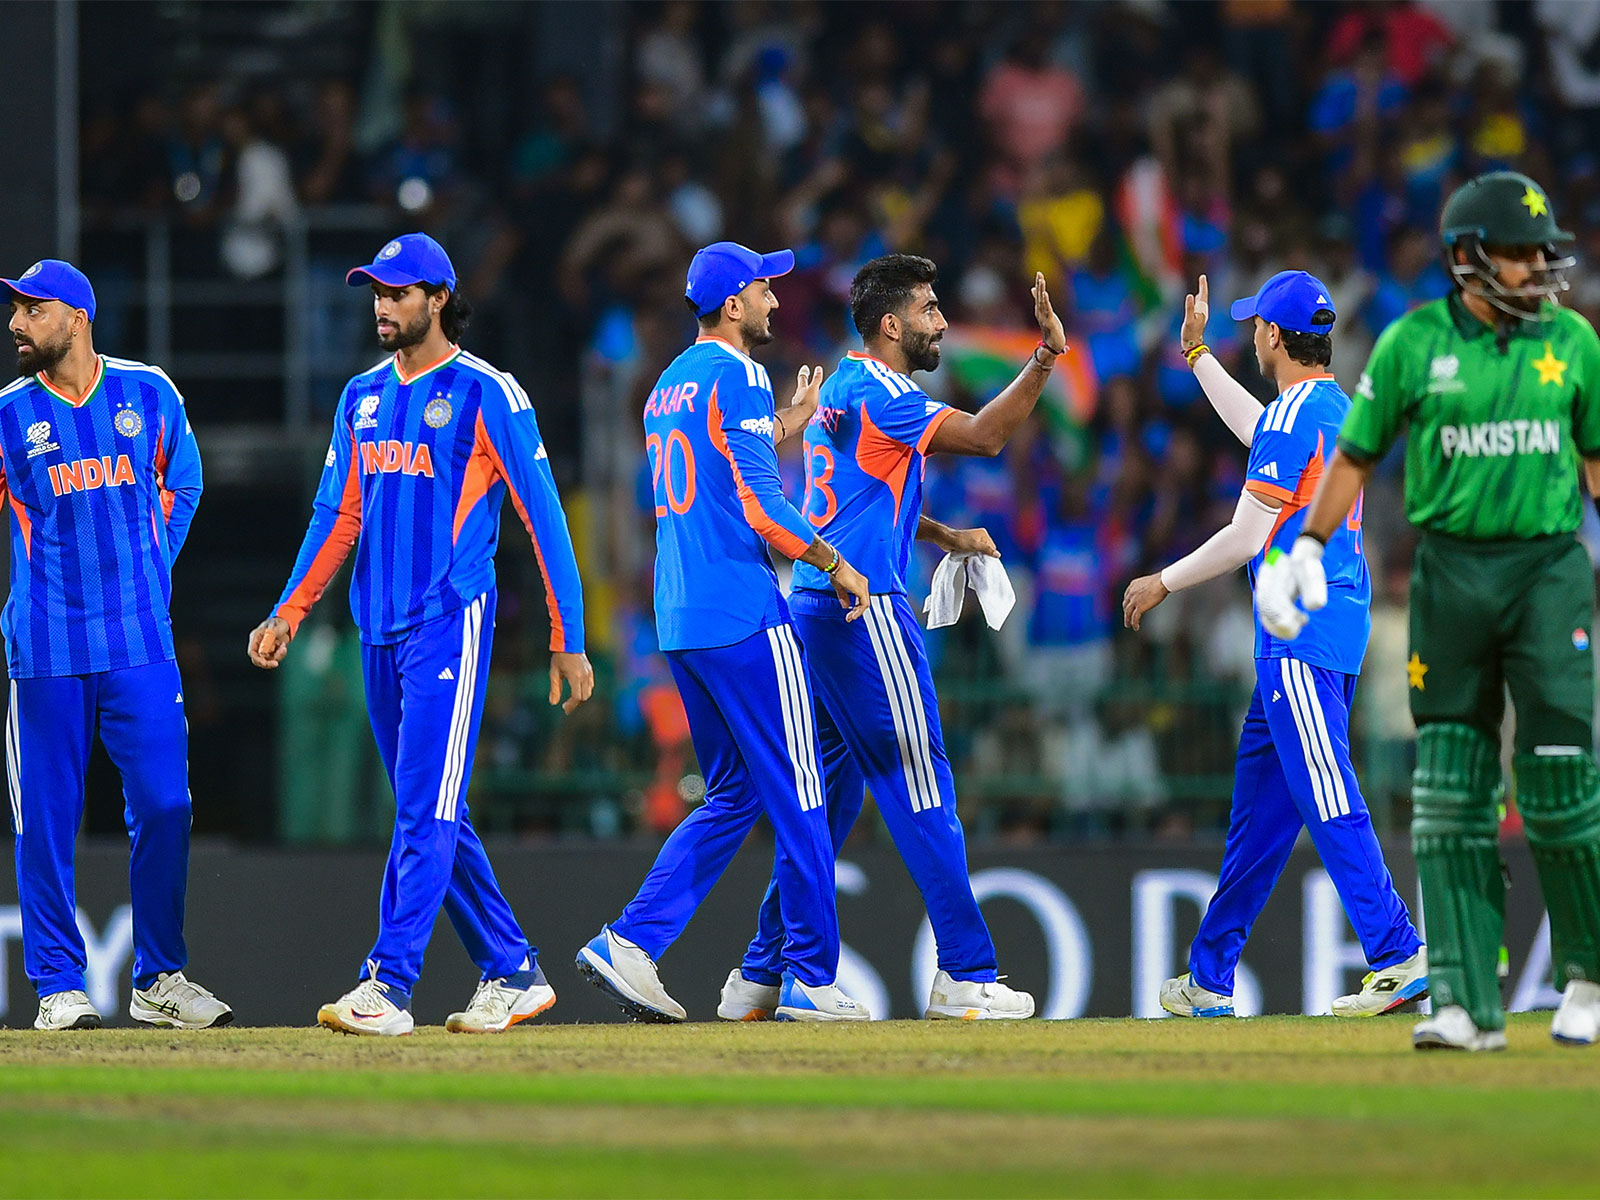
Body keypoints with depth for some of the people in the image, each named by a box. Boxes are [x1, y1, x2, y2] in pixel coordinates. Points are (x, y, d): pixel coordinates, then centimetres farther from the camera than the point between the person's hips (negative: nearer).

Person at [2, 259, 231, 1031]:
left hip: (140, 640, 1)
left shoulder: (150, 393, 4)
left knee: (164, 808, 0)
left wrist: (149, 575, 11)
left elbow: (181, 487, 19)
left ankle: (159, 979, 11)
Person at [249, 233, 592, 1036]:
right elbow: (337, 516, 20)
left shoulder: (488, 395, -5)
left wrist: (569, 640, -9)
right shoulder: (362, 398, 15)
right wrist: (287, 614, 9)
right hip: (378, 630, 7)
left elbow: (544, 519, -6)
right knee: (430, 817, 9)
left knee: (425, 808, -12)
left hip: (450, 623, -7)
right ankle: (511, 972, 17)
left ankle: (389, 987, -18)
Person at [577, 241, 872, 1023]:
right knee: (797, 801, -2)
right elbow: (759, 506, -17)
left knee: (734, 796, 14)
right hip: (744, 615, -9)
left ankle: (630, 943, 1)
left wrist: (783, 429, 28)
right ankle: (811, 980, 0)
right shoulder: (737, 377, -10)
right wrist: (836, 566, -7)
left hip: (679, 621, 9)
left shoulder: (669, 385, 18)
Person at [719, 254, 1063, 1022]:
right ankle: (966, 977, -7)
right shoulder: (879, 393, -11)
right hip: (866, 609, -10)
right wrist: (1046, 356, -23)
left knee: (827, 794, 12)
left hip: (815, 606, 10)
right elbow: (984, 436, -18)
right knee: (921, 789, -7)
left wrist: (945, 536, 19)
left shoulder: (839, 390, 19)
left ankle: (762, 975, 12)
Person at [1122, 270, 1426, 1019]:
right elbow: (1256, 434, 39)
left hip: (1301, 628, -10)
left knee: (1328, 800, -13)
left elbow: (1249, 536, -14)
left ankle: (1398, 957, -19)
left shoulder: (1297, 414, -13)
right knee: (1261, 799, 13)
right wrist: (1197, 355, 47)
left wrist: (1165, 583, -3)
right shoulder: (1338, 408, 17)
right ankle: (1211, 977, 17)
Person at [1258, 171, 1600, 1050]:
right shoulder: (1413, 343, 2)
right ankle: (1467, 1003, -1)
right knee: (1449, 794, -2)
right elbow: (1356, 452, 9)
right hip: (1450, 571, 0)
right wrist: (1306, 552, 1)